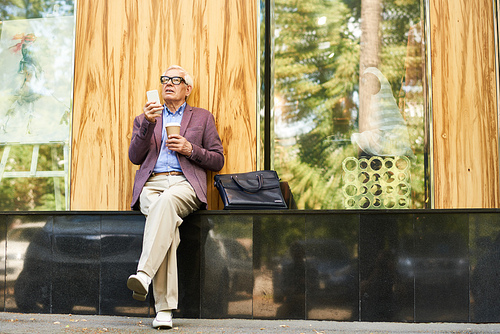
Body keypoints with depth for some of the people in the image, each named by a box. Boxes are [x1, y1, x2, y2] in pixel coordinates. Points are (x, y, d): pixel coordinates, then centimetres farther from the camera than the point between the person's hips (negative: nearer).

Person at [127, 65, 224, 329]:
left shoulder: (202, 117, 22)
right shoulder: (144, 118, 27)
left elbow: (218, 161, 15)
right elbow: (134, 157, 11)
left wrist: (190, 149, -2)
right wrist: (148, 124, -2)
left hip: (185, 184, -1)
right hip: (151, 184, 1)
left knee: (166, 201, -39)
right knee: (168, 223, -33)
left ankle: (144, 275, -51)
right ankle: (164, 308, -37)